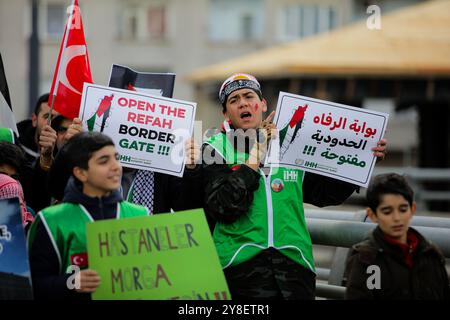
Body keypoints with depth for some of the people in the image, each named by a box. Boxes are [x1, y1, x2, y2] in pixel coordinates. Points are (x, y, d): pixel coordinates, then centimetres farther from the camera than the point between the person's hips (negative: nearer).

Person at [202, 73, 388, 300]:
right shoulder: (216, 149, 4)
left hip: (294, 263, 4)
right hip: (241, 264, -3)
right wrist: (255, 157, -7)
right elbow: (224, 207, -10)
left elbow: (324, 192, 23)